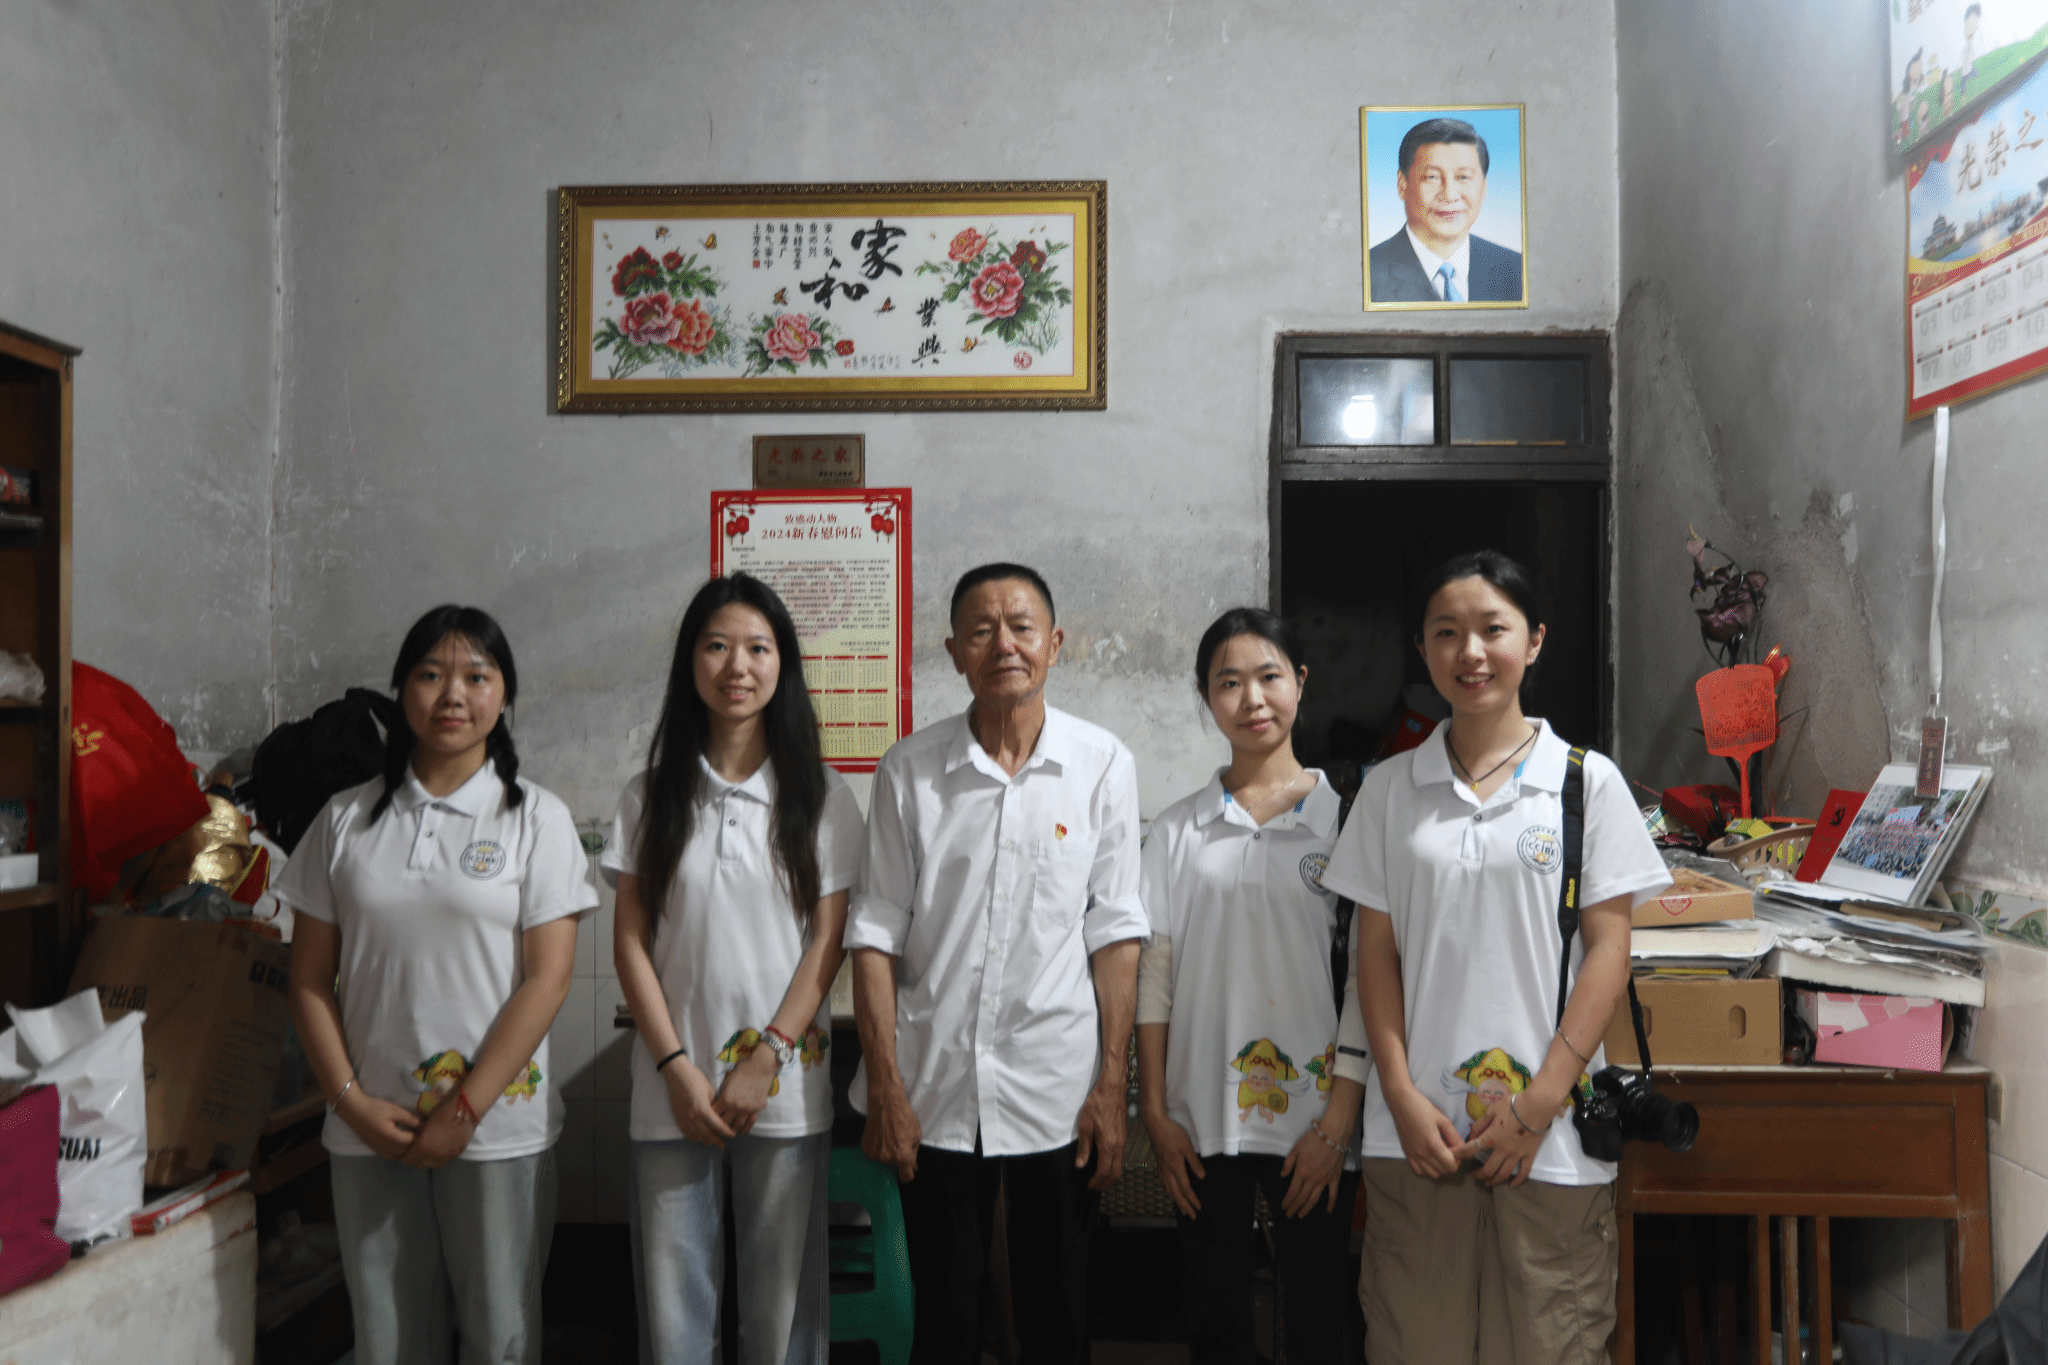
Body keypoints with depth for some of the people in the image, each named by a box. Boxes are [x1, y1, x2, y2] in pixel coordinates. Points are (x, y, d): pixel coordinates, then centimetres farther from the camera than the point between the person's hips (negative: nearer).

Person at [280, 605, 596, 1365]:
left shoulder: (536, 819, -2)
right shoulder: (348, 820, 6)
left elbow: (547, 978, -8)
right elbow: (311, 980, 6)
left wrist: (464, 1110, -11)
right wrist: (350, 1099, -5)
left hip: (497, 1126, -2)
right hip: (369, 1131, 3)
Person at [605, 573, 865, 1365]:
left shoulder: (822, 798, 2)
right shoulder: (650, 797, 6)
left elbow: (828, 941, -1)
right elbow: (630, 941, 3)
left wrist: (765, 1059, -9)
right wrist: (677, 1069, -6)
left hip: (786, 1088, -1)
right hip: (672, 1088, 1)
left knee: (783, 1301, 6)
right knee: (670, 1301, 6)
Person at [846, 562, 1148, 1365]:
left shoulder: (1102, 764, -2)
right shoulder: (909, 771, -1)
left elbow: (1115, 933, -1)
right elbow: (876, 935, 0)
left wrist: (1112, 1088, -3)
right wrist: (885, 1088, -4)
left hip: (1057, 1092, 0)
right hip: (935, 1089, 0)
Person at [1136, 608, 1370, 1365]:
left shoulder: (1343, 817, -1)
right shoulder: (1178, 829, 4)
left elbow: (1368, 977, -3)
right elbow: (1152, 975, 4)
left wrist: (1338, 1123, -7)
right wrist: (1155, 1114, 0)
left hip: (1314, 1115, -1)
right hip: (1204, 1118, 2)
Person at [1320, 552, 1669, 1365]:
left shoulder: (1588, 782, 1)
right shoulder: (1390, 788, 6)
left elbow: (1607, 949, -2)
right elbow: (1376, 950, 6)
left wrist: (1538, 1104, -8)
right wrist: (1401, 1096, -4)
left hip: (1552, 1140, -1)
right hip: (1416, 1130, 2)